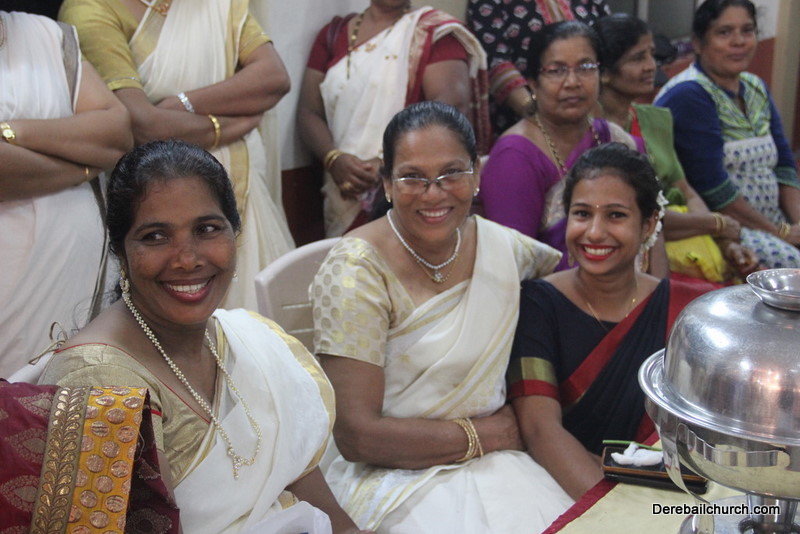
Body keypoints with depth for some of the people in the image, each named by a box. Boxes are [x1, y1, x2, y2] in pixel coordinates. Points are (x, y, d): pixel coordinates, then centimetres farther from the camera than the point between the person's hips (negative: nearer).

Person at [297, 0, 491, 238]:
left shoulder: (434, 30, 1)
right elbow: (309, 112, 8)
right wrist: (333, 158, -13)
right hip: (345, 196, 3)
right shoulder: (333, 34, 14)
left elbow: (453, 106, -13)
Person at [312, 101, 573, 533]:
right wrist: (484, 434, -9)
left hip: (494, 462, 5)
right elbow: (356, 436, -17)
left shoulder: (502, 247, 3)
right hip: (394, 476, -5)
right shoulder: (355, 272, -13)